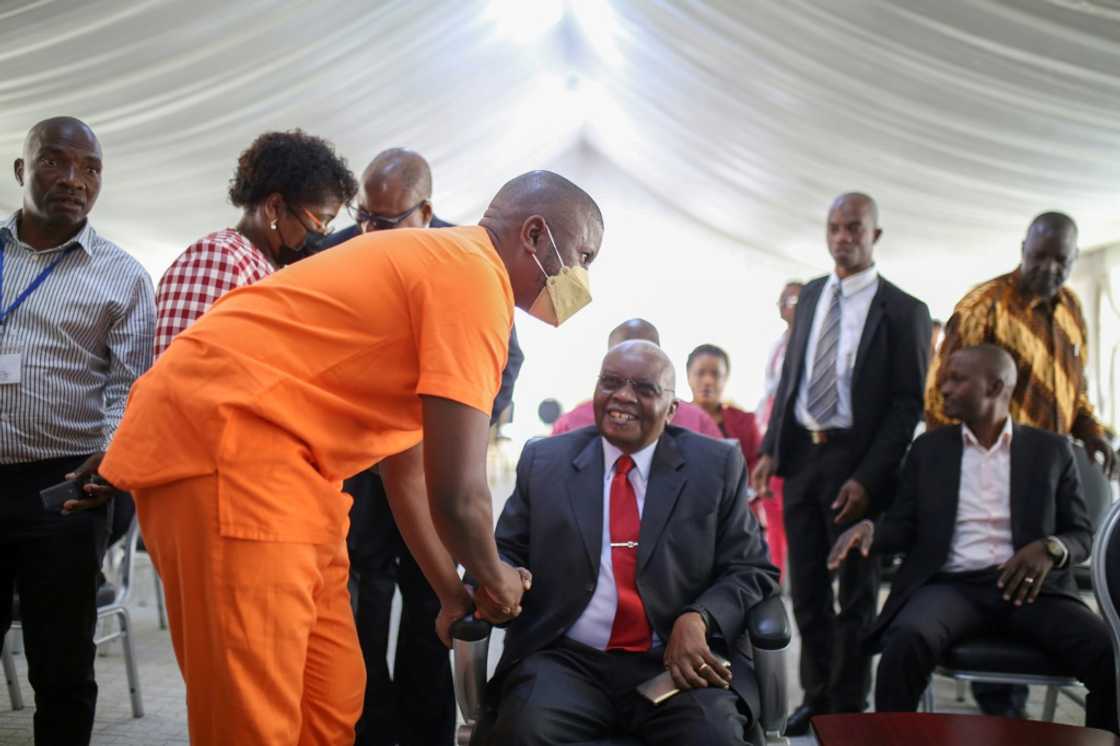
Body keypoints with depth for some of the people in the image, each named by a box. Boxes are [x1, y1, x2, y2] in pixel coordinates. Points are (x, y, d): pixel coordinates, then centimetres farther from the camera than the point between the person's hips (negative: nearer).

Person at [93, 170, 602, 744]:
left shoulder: (431, 262, 22)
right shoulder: (474, 276, -10)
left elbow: (407, 468, 28)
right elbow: (458, 493, -14)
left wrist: (452, 593, 30)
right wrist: (494, 582, 7)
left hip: (258, 452, 11)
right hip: (223, 438, -11)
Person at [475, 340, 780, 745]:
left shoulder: (716, 465, 7)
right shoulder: (544, 461, 10)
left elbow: (752, 570, 6)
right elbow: (507, 552, 13)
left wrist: (699, 619, -14)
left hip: (679, 662, 0)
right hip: (566, 660, 0)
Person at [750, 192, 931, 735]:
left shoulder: (903, 310, -7)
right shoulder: (810, 296, 10)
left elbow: (908, 404, -9)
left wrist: (866, 478, -17)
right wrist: (770, 449, 3)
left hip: (856, 464, -5)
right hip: (800, 456, 5)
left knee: (855, 594, 9)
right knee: (807, 590, 14)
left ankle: (848, 709, 25)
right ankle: (816, 697, 31)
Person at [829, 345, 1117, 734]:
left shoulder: (1051, 449, 12)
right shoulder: (929, 447, 15)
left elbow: (1082, 534, 11)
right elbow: (904, 526, 12)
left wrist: (1051, 548, -13)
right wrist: (869, 528, -11)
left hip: (1030, 586, 0)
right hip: (951, 584, 0)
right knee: (907, 641, -33)